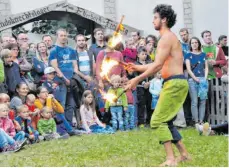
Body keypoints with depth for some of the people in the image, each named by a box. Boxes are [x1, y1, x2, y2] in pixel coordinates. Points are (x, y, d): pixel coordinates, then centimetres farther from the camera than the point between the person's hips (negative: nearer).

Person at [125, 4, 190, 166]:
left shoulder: (167, 37, -11)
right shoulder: (169, 37, 21)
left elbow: (158, 65, -19)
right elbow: (161, 65, 24)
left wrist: (137, 79, -16)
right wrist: (137, 67, 26)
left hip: (174, 83, -10)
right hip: (174, 83, 10)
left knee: (158, 121, -9)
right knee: (166, 122, 15)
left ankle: (171, 159, -9)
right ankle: (184, 154, 19)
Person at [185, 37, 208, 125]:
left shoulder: (203, 55, 14)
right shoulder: (188, 55, 6)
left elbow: (206, 67, 13)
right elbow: (188, 69, -1)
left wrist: (205, 78, -2)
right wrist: (196, 79, -10)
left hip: (203, 79, 3)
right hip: (192, 80, -3)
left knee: (203, 101, 0)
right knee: (194, 102, -6)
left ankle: (201, 121, 5)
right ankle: (196, 121, -3)